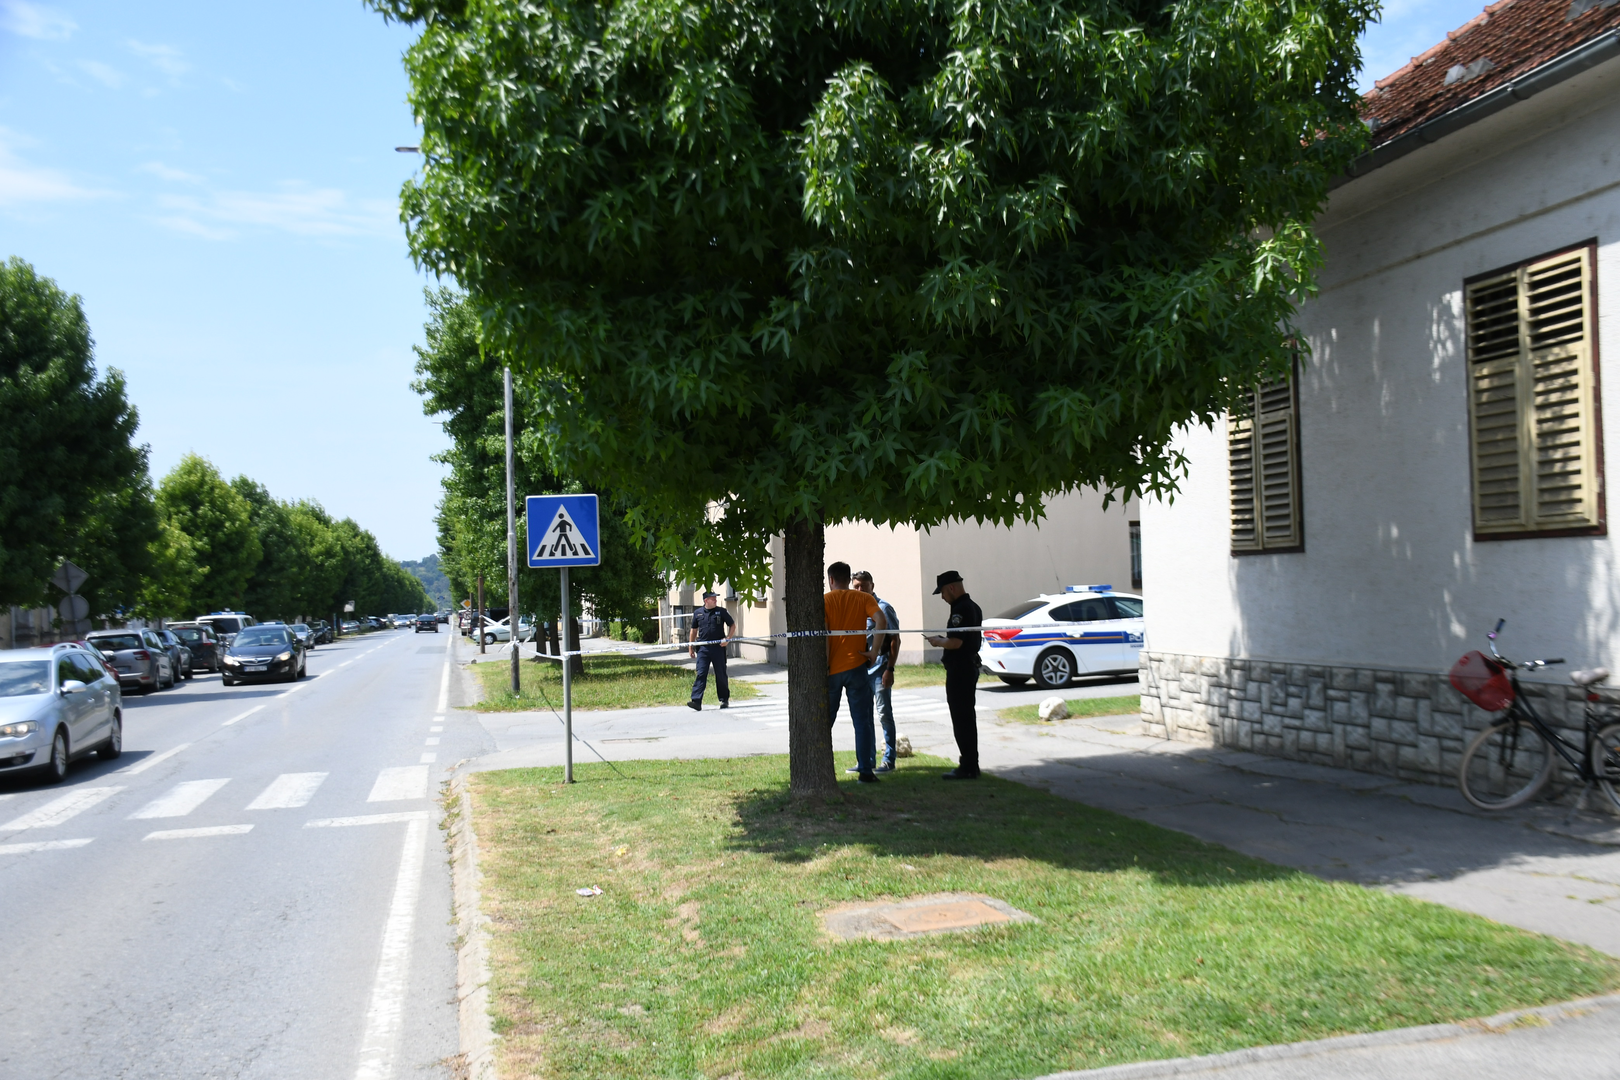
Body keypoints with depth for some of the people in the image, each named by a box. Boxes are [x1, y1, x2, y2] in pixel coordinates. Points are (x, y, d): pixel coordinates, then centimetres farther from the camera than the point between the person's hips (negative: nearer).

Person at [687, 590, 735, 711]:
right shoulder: (698, 613, 7)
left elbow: (732, 625, 8)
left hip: (718, 647, -1)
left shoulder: (721, 611, 1)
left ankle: (724, 700, 20)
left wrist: (727, 639, -7)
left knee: (721, 674, 7)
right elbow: (694, 630, 16)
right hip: (703, 648, 1)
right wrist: (690, 647, 13)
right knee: (701, 674, -7)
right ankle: (696, 702, -12)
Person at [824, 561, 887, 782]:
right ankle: (865, 771, 1)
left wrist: (823, 666, -7)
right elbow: (881, 621, -14)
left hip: (831, 670, 0)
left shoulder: (824, 600, 1)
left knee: (824, 722, 12)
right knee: (862, 722, 4)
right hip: (856, 666, 0)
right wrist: (873, 651, -9)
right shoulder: (863, 599, 4)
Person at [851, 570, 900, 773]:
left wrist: (890, 669, -16)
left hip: (879, 667, -7)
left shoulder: (883, 608, -7)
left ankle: (889, 760, 3)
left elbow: (895, 640, -9)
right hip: (861, 668, 7)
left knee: (884, 713, -3)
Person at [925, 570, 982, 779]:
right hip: (970, 667, 11)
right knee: (967, 718, 15)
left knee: (961, 719, -6)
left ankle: (968, 767, -4)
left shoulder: (960, 609, -19)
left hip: (959, 670, -11)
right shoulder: (973, 607, 14)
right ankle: (970, 764, 22)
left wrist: (938, 642, -8)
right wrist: (943, 640, 16)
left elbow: (955, 642, -25)